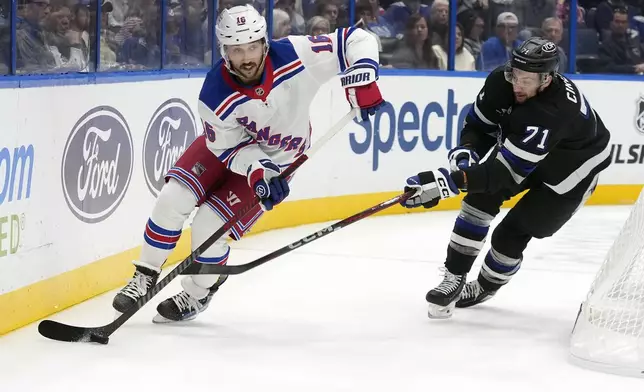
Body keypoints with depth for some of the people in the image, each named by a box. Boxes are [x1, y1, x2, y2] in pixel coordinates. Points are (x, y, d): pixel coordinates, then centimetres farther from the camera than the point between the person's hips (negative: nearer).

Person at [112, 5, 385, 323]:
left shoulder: (294, 56, -32)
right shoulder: (215, 96, -29)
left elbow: (357, 41, -27)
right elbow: (229, 147, -18)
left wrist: (361, 78, -43)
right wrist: (258, 172, -35)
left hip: (276, 159, -2)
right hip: (228, 143, 2)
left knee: (209, 225, -13)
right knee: (173, 198, -14)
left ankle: (197, 294, 14)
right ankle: (145, 277, 9)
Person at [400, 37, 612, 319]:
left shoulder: (554, 113, -43)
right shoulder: (501, 82, -23)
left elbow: (506, 170, -45)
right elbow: (478, 124, -4)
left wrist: (446, 181, -52)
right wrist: (465, 152, -26)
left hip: (570, 166, -6)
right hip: (520, 146, 6)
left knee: (513, 232, -10)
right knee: (482, 196, -13)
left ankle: (485, 286, 18)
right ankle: (454, 277, -3)